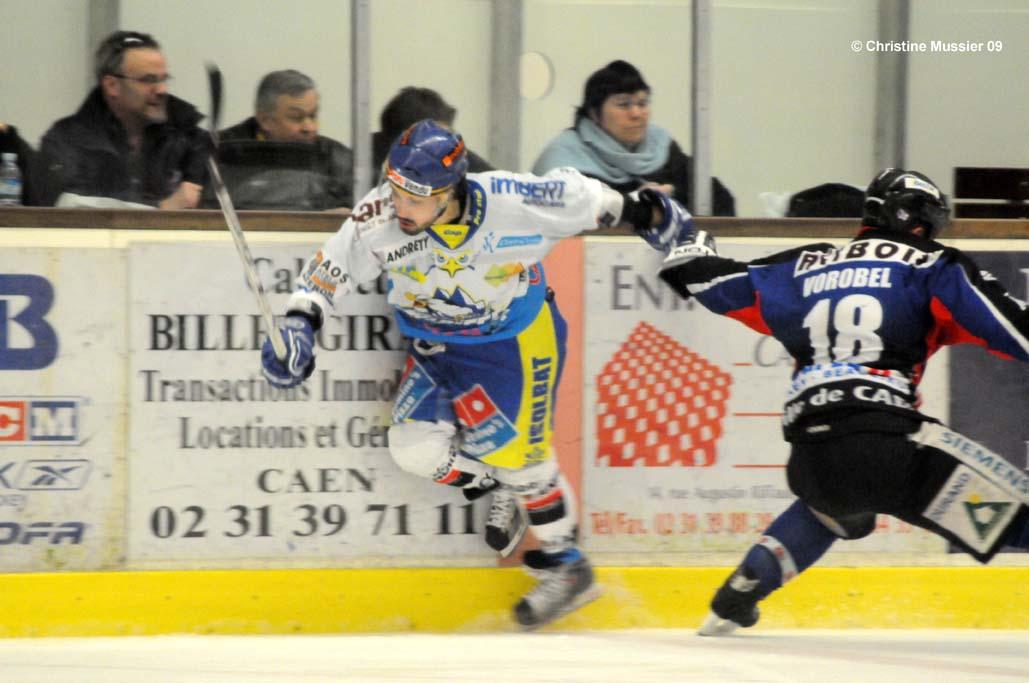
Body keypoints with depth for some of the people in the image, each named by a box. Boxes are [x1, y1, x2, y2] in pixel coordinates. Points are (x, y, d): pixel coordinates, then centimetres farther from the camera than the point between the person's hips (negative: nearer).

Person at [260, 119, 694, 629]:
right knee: (416, 448, -12)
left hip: (516, 341, -3)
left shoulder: (510, 202, -30)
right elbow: (329, 270, -12)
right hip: (436, 345, 3)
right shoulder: (379, 218, -25)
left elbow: (581, 199, -12)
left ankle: (565, 565, 15)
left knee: (519, 457, -6)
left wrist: (641, 211, 2)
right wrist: (299, 324, -25)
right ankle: (492, 488, 18)